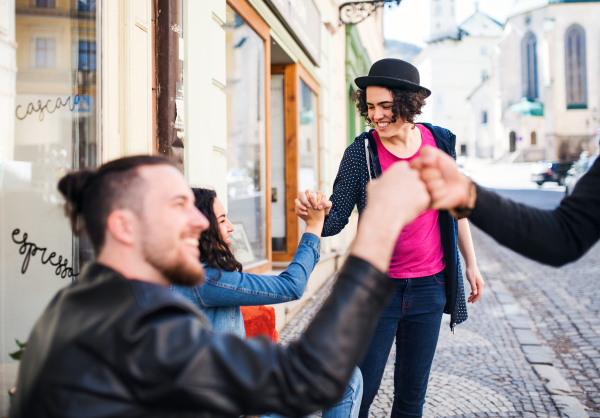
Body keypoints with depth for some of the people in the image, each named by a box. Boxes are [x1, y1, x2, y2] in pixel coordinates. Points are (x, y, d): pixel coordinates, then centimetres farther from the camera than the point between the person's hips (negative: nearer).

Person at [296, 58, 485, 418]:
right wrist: (317, 210, -33)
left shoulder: (441, 142, -1)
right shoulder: (361, 151, -9)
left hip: (429, 286, 3)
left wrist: (471, 264, 15)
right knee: (360, 388, 2)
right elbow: (336, 221, -10)